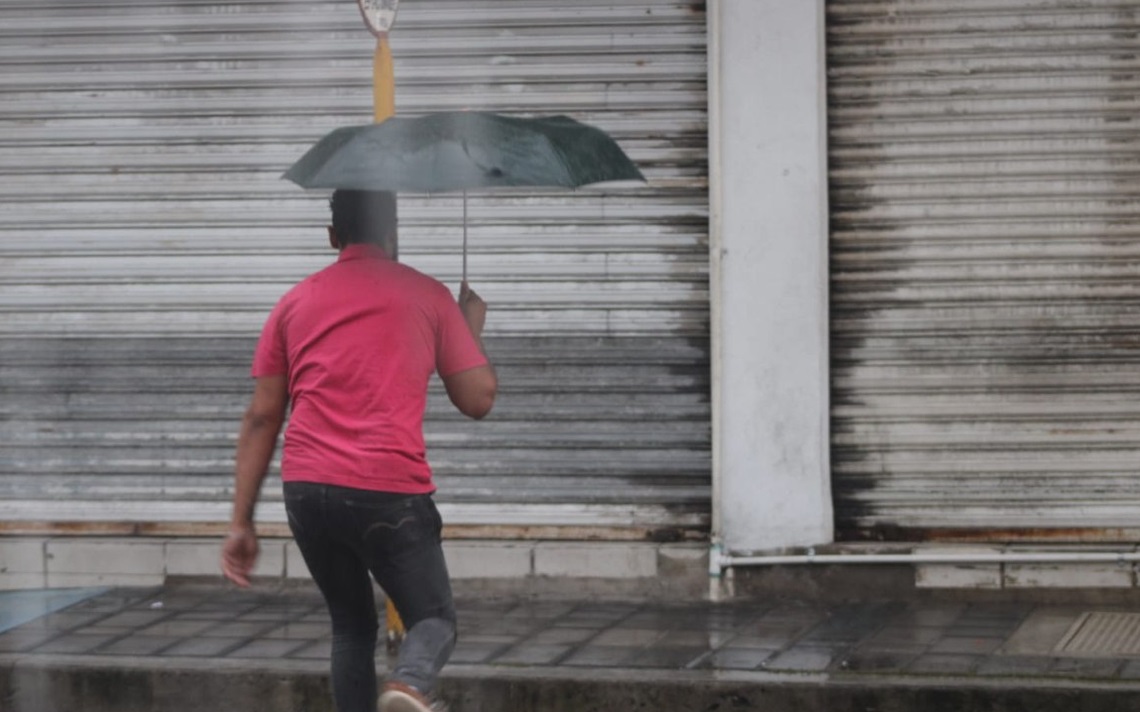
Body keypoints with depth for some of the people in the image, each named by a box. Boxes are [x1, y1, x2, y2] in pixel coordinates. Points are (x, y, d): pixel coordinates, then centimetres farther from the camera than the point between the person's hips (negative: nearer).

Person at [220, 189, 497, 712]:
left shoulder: (296, 302, 15)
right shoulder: (426, 295, 7)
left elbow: (261, 419, 11)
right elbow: (478, 399, 6)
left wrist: (242, 522, 11)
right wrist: (472, 327, 25)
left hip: (307, 491, 3)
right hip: (390, 491, -3)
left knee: (352, 625, 20)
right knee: (435, 619, 8)